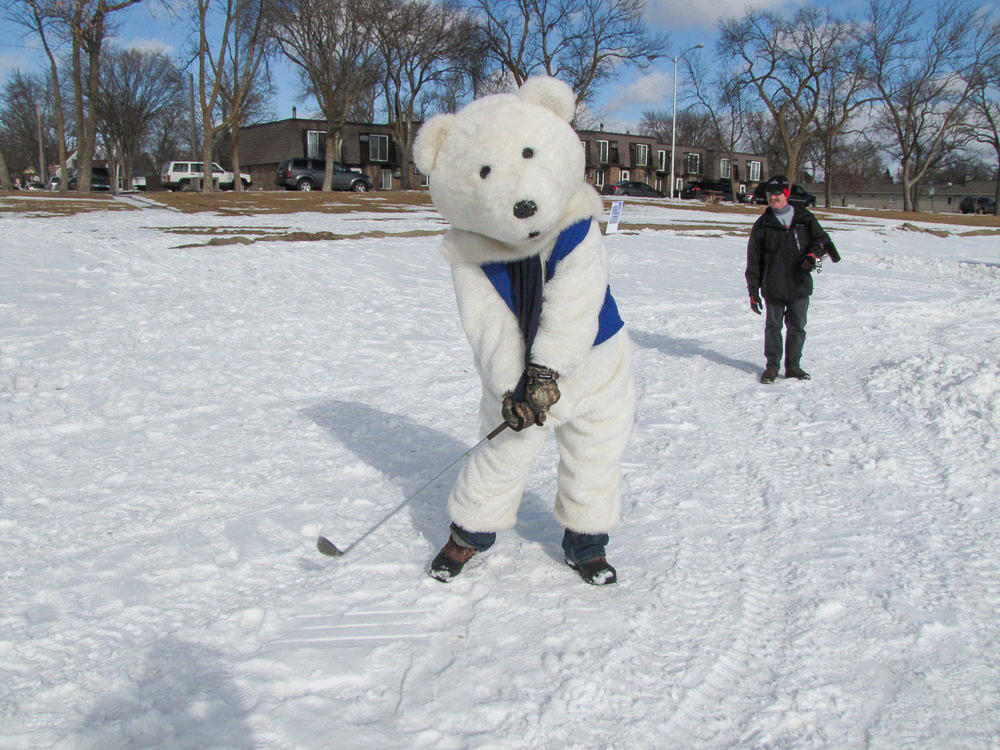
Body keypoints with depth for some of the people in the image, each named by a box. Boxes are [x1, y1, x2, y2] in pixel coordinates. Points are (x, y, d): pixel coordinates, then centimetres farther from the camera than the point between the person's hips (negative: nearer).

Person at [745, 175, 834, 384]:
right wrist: (753, 290, -1)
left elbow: (823, 239, 9)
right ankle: (772, 365, 18)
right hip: (773, 288, -1)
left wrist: (814, 253, -15)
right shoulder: (762, 225, 3)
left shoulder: (804, 218, 6)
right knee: (773, 327, 6)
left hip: (800, 286, 1)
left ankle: (793, 366, 20)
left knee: (797, 328, 8)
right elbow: (753, 260, 3)